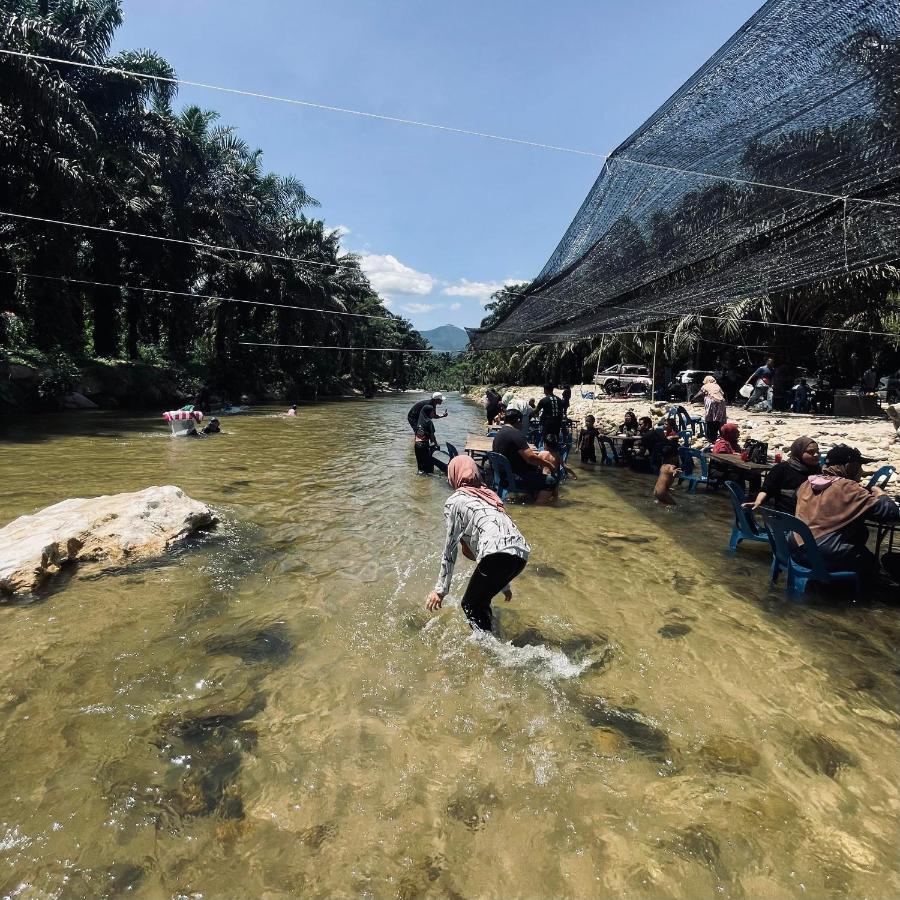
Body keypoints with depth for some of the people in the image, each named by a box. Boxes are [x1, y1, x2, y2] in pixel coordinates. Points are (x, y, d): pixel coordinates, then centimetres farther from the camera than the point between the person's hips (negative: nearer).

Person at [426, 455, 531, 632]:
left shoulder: (454, 501, 10)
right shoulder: (487, 494, 29)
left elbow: (450, 548, 6)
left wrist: (440, 590, 11)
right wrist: (504, 584, 38)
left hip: (499, 555, -7)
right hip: (521, 552, 7)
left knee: (470, 605, 13)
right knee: (481, 600, 24)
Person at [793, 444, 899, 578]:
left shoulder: (807, 484, 6)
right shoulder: (848, 488, -13)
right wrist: (879, 493, 8)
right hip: (825, 556, -6)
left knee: (860, 531, 26)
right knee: (871, 564, 23)